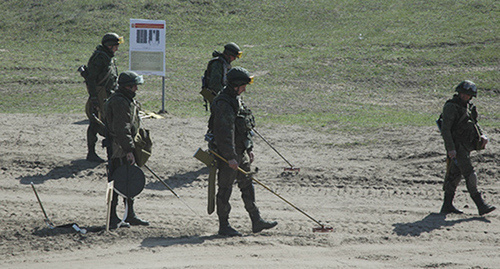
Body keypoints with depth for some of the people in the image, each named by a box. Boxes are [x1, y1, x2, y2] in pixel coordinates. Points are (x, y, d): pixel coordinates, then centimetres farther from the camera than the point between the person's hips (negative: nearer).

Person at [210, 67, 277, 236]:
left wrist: (249, 149, 21)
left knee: (247, 185, 12)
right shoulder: (223, 104, -20)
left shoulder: (236, 101, 12)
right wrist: (230, 157, -27)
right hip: (227, 154, -10)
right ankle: (224, 226, 5)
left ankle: (256, 221, 18)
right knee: (225, 189, -1)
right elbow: (225, 133, -25)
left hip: (240, 153, 10)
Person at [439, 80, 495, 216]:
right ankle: (481, 205, -15)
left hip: (465, 147, 9)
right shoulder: (451, 107, -12)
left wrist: (482, 136, 5)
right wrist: (450, 148, -24)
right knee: (470, 175, -12)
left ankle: (447, 205, 20)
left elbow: (474, 123, 25)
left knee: (455, 175, 13)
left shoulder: (468, 107, 15)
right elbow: (445, 129, -17)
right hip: (457, 146, -9)